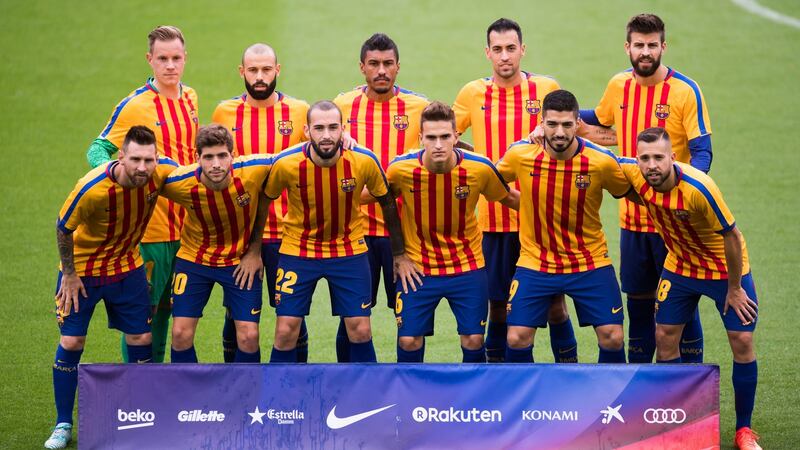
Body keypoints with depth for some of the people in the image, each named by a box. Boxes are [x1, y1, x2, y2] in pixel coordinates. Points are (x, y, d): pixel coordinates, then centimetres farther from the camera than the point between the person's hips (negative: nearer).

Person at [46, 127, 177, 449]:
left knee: (140, 340, 4)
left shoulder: (163, 172, -23)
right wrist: (69, 275, -10)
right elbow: (63, 229, -18)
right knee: (71, 342, -3)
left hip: (127, 266, 3)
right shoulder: (92, 188, -34)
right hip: (82, 268, -3)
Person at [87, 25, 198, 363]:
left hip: (185, 225, 6)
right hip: (150, 227, -6)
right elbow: (98, 150, -7)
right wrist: (109, 168, -29)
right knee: (144, 309, -3)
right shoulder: (134, 105, -10)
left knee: (167, 306, 14)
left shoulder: (190, 99, 9)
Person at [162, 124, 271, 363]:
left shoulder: (255, 169, -27)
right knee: (181, 333, -5)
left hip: (242, 261, 0)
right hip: (194, 258, 0)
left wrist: (255, 247, -3)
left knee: (249, 336, -5)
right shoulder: (178, 184, -26)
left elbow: (265, 196, -3)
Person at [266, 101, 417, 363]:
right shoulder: (286, 164, -20)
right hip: (298, 249, -1)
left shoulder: (364, 161, -18)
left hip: (349, 249, 1)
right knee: (286, 332, -4)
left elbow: (387, 203, -1)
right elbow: (264, 201, -1)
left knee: (360, 331, -1)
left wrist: (399, 255, 3)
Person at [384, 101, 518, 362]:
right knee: (409, 340, -1)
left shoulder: (480, 169, -16)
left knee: (473, 339, 3)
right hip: (417, 267, 0)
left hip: (467, 265, 0)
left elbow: (508, 198, 3)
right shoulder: (401, 169, -18)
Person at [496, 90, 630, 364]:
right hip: (534, 262, 1)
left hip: (590, 261, 0)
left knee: (612, 338, -5)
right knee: (517, 339, -6)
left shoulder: (602, 162, -15)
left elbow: (626, 192, 5)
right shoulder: (520, 155, -12)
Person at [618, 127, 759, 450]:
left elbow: (731, 236, -24)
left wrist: (734, 289, -17)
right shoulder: (635, 175, -21)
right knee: (665, 338, 3)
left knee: (742, 342, -7)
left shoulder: (699, 188, -36)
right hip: (679, 266, 5)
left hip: (725, 268, -5)